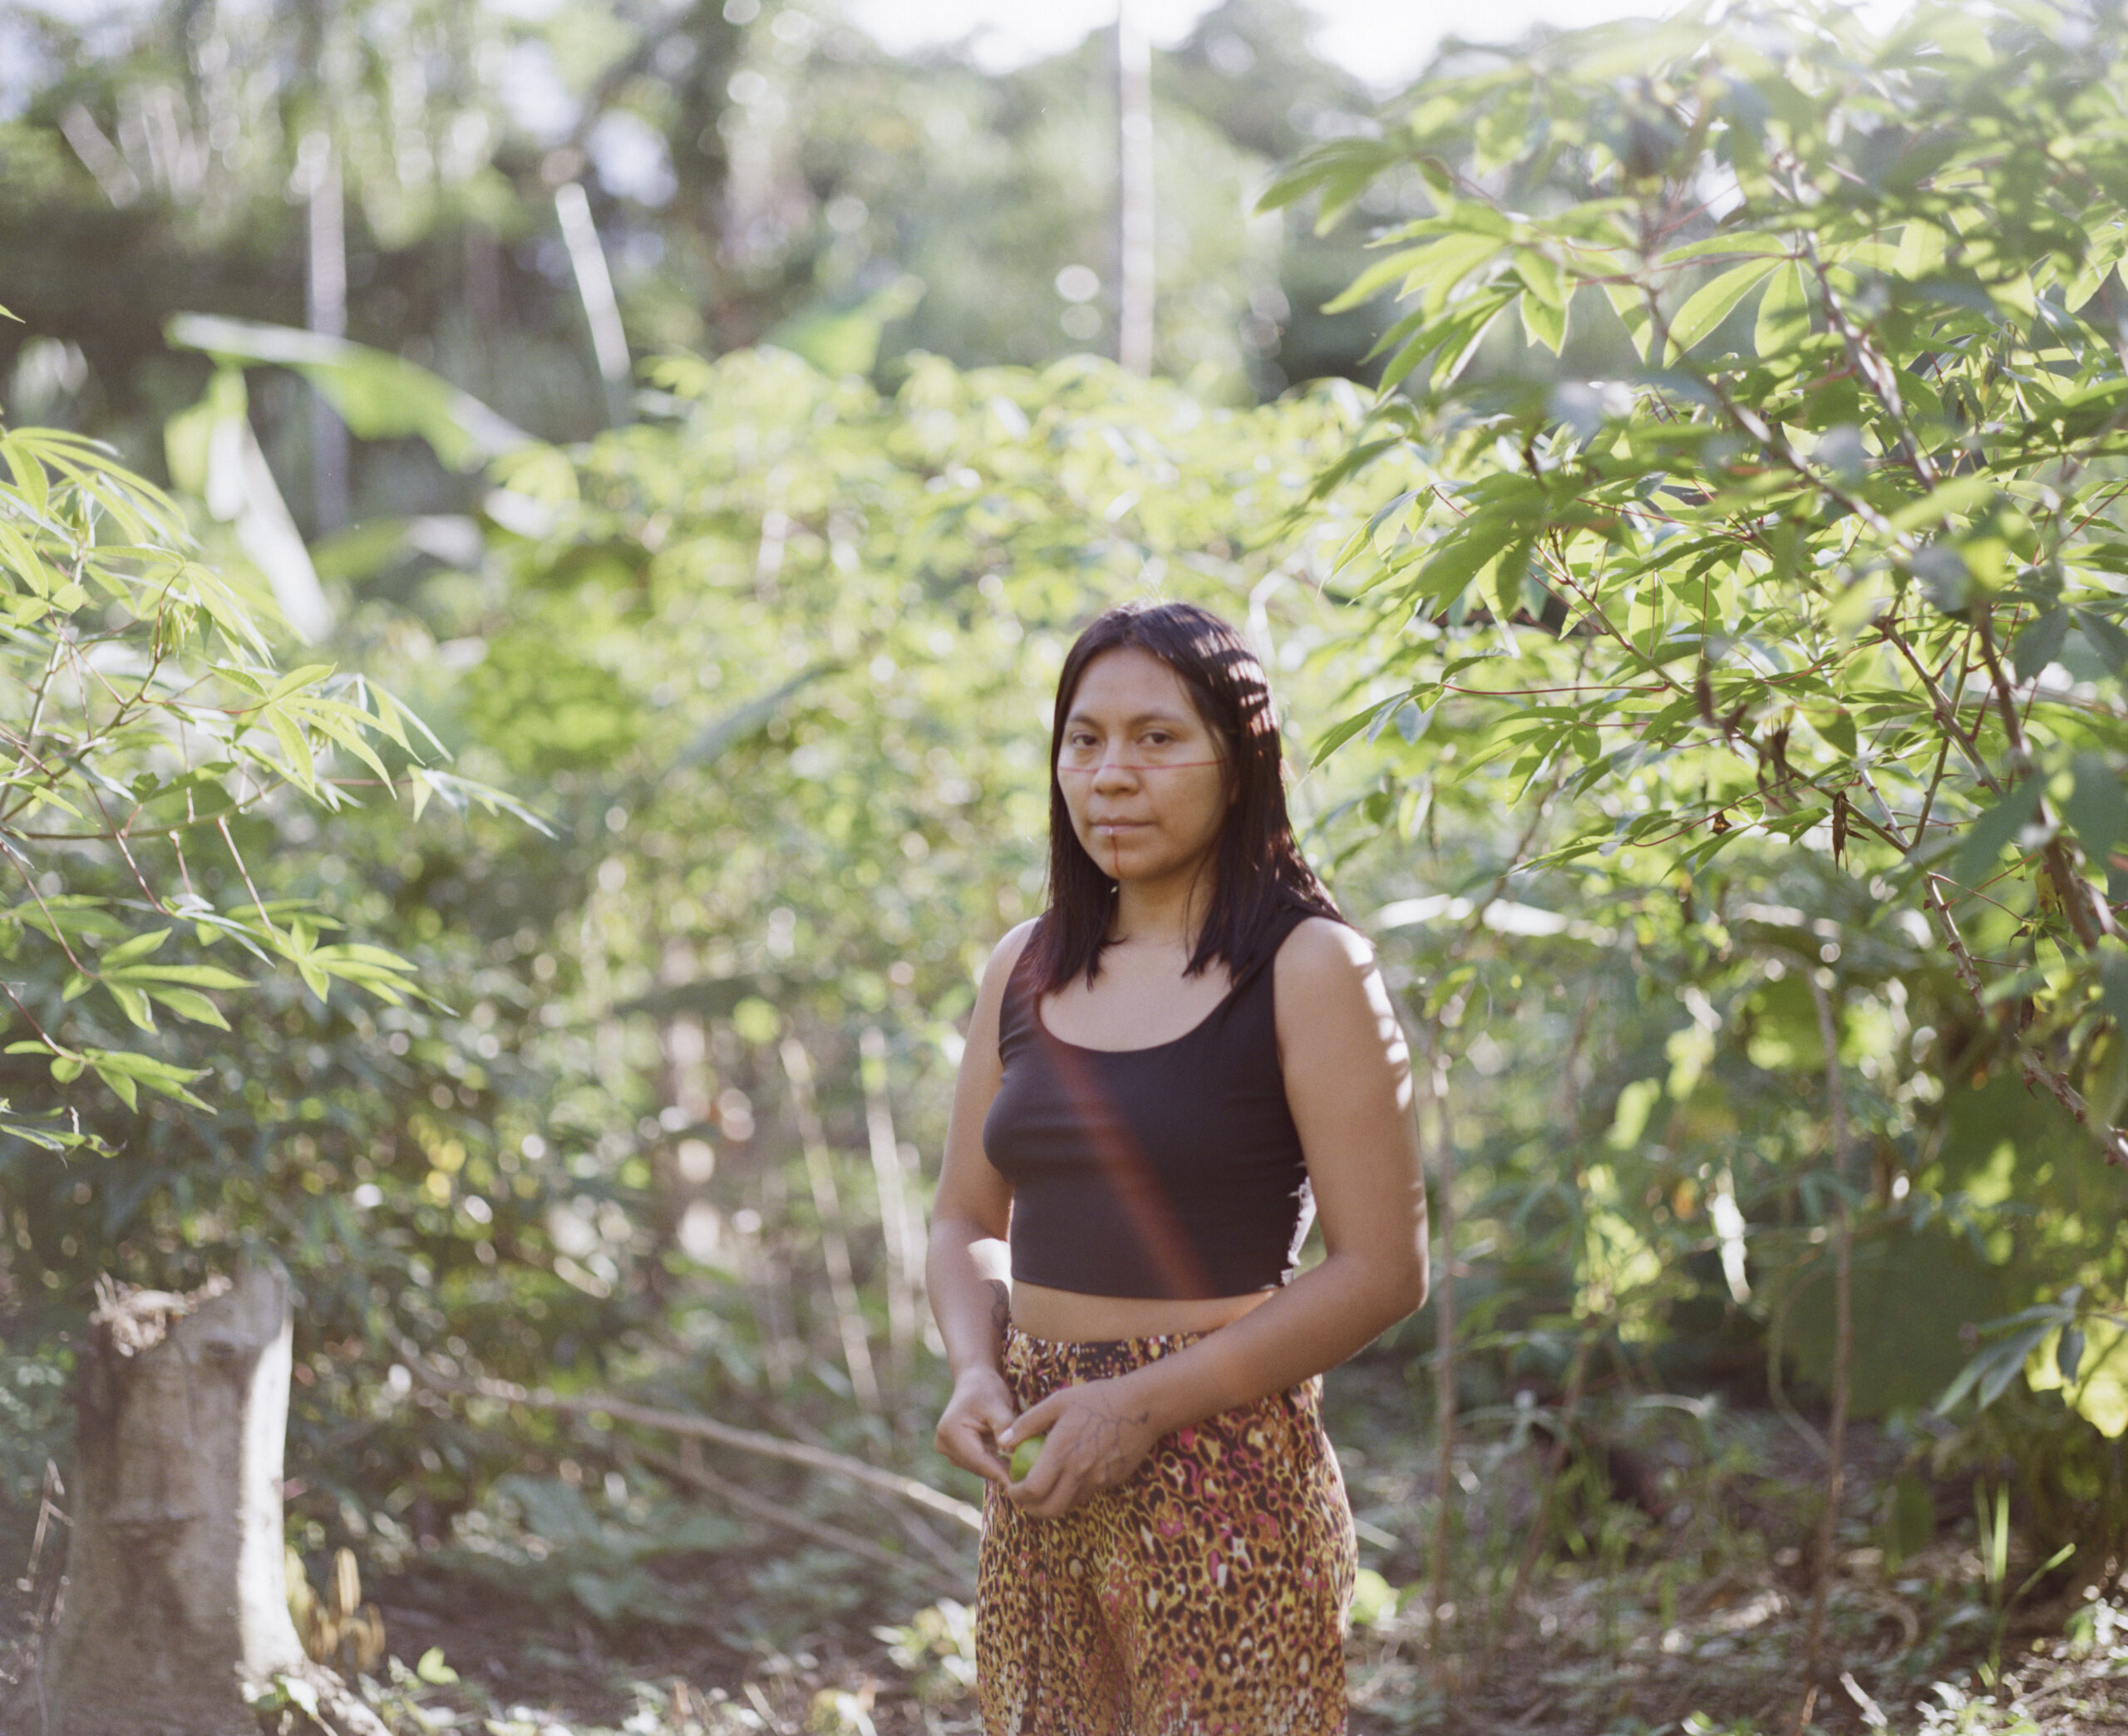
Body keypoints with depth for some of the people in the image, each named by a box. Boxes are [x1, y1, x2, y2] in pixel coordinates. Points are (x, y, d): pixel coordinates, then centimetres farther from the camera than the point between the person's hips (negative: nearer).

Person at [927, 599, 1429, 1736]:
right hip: (1042, 1475, 5)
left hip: (1222, 1465, -5)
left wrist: (1146, 1404, -16)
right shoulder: (1025, 969, 10)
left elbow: (1383, 1269, -11)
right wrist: (975, 1372, -4)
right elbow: (966, 1221, 17)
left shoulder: (1308, 970, -7)